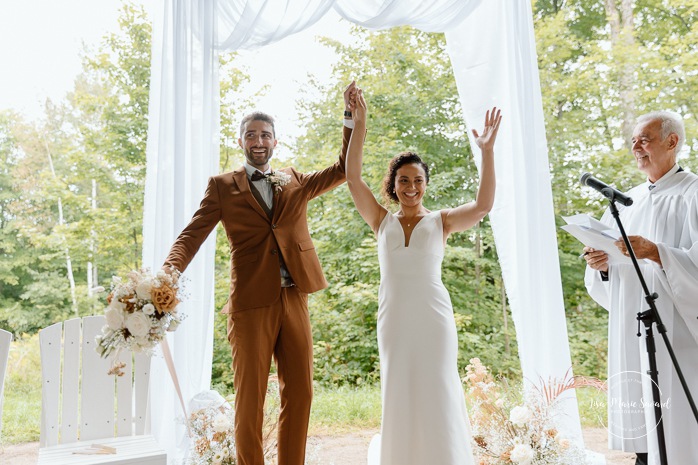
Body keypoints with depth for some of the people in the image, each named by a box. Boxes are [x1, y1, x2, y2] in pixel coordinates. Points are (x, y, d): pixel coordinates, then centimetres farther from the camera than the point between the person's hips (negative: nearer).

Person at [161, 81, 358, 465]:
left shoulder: (294, 182, 15)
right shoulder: (223, 186, 5)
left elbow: (345, 169, 14)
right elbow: (192, 235, -2)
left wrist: (351, 115, 7)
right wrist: (170, 271, -21)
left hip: (294, 300, 4)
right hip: (251, 303, -3)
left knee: (299, 394, 9)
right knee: (249, 399, 4)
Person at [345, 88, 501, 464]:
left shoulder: (441, 221, 2)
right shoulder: (382, 222, 6)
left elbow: (483, 205, -13)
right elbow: (352, 177, -1)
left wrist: (487, 151, -20)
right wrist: (359, 123, -6)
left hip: (433, 316, -2)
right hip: (393, 318, 2)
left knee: (438, 394, 3)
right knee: (399, 398, 9)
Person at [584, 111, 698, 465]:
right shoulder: (627, 201, 15)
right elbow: (609, 282, 15)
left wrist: (656, 253, -27)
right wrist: (602, 265, -6)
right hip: (630, 331, 6)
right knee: (641, 423, 9)